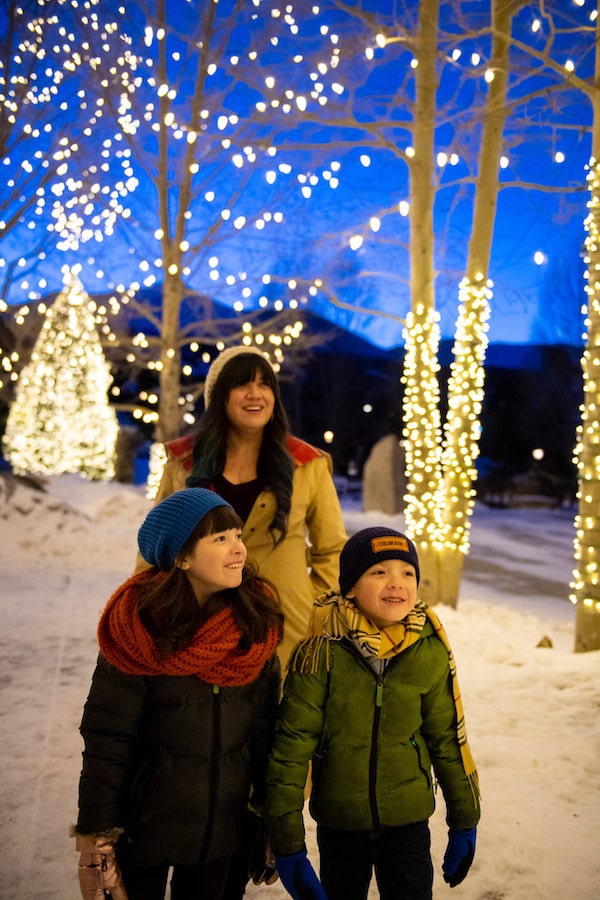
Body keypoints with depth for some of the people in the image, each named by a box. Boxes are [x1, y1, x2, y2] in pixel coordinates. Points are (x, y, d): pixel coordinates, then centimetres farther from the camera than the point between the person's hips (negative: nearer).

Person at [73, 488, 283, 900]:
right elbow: (106, 739, -13)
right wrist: (96, 831, -11)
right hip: (146, 821, -3)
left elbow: (265, 726, 2)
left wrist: (269, 805, 6)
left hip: (223, 827, 3)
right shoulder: (136, 631, -17)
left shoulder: (256, 622, -7)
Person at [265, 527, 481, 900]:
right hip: (338, 823, -1)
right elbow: (291, 746, -13)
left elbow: (448, 739, 2)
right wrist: (287, 841, -11)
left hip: (409, 819, 1)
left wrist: (464, 821, 9)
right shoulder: (322, 652, -17)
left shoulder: (430, 653, -10)